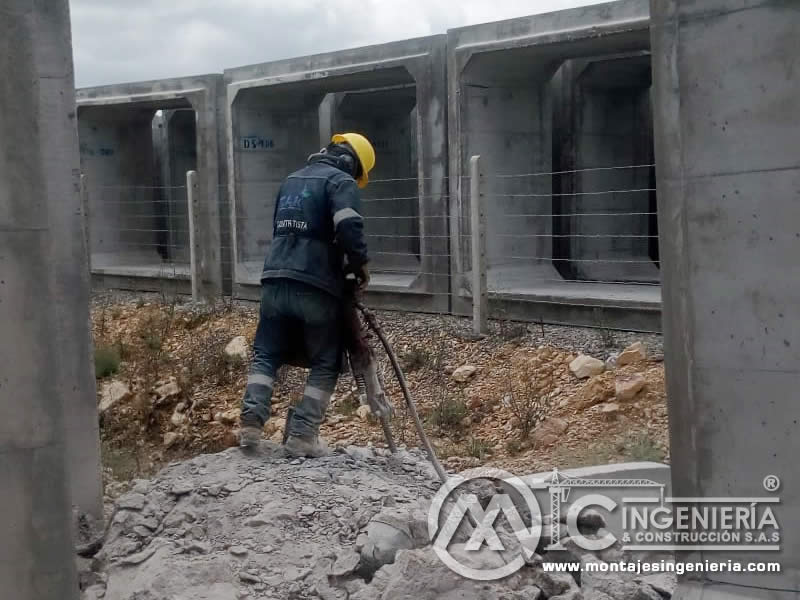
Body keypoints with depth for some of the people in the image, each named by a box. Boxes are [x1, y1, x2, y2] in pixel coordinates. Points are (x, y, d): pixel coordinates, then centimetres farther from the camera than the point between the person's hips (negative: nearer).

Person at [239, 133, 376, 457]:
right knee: (325, 363, 5)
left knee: (266, 354, 13)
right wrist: (359, 263, -5)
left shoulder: (292, 181, 22)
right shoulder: (341, 181, -3)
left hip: (275, 281, 6)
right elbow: (349, 227, -20)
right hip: (316, 287, -6)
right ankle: (302, 435, 1)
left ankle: (251, 423, 0)